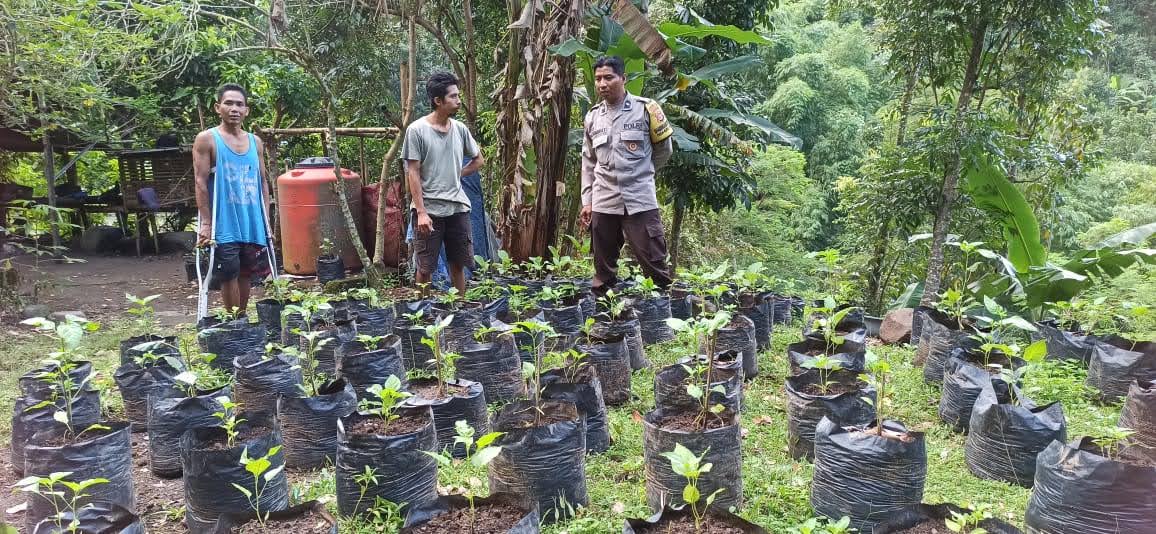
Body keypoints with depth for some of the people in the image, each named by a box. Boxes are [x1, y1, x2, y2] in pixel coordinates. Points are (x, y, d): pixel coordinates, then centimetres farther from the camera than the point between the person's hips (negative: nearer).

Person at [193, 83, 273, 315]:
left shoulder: (255, 142, 11)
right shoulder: (207, 140, -3)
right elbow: (201, 183, -7)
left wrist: (266, 221, 10)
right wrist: (206, 224, -12)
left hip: (253, 225, 5)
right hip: (224, 226, -5)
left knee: (246, 275, 11)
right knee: (229, 276, -2)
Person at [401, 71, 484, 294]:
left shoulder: (460, 129, 6)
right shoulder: (417, 130, -8)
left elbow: (478, 160, 21)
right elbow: (413, 173, -10)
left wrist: (456, 175, 8)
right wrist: (421, 212, -15)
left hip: (458, 207, 5)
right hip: (429, 209, -5)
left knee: (458, 264, 11)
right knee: (425, 268, 2)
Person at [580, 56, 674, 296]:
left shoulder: (645, 109, -1)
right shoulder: (592, 117, 10)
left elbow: (664, 150, 10)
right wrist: (587, 201, 11)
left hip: (641, 202, -3)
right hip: (603, 204, 3)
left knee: (655, 266, -3)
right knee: (603, 269, 9)